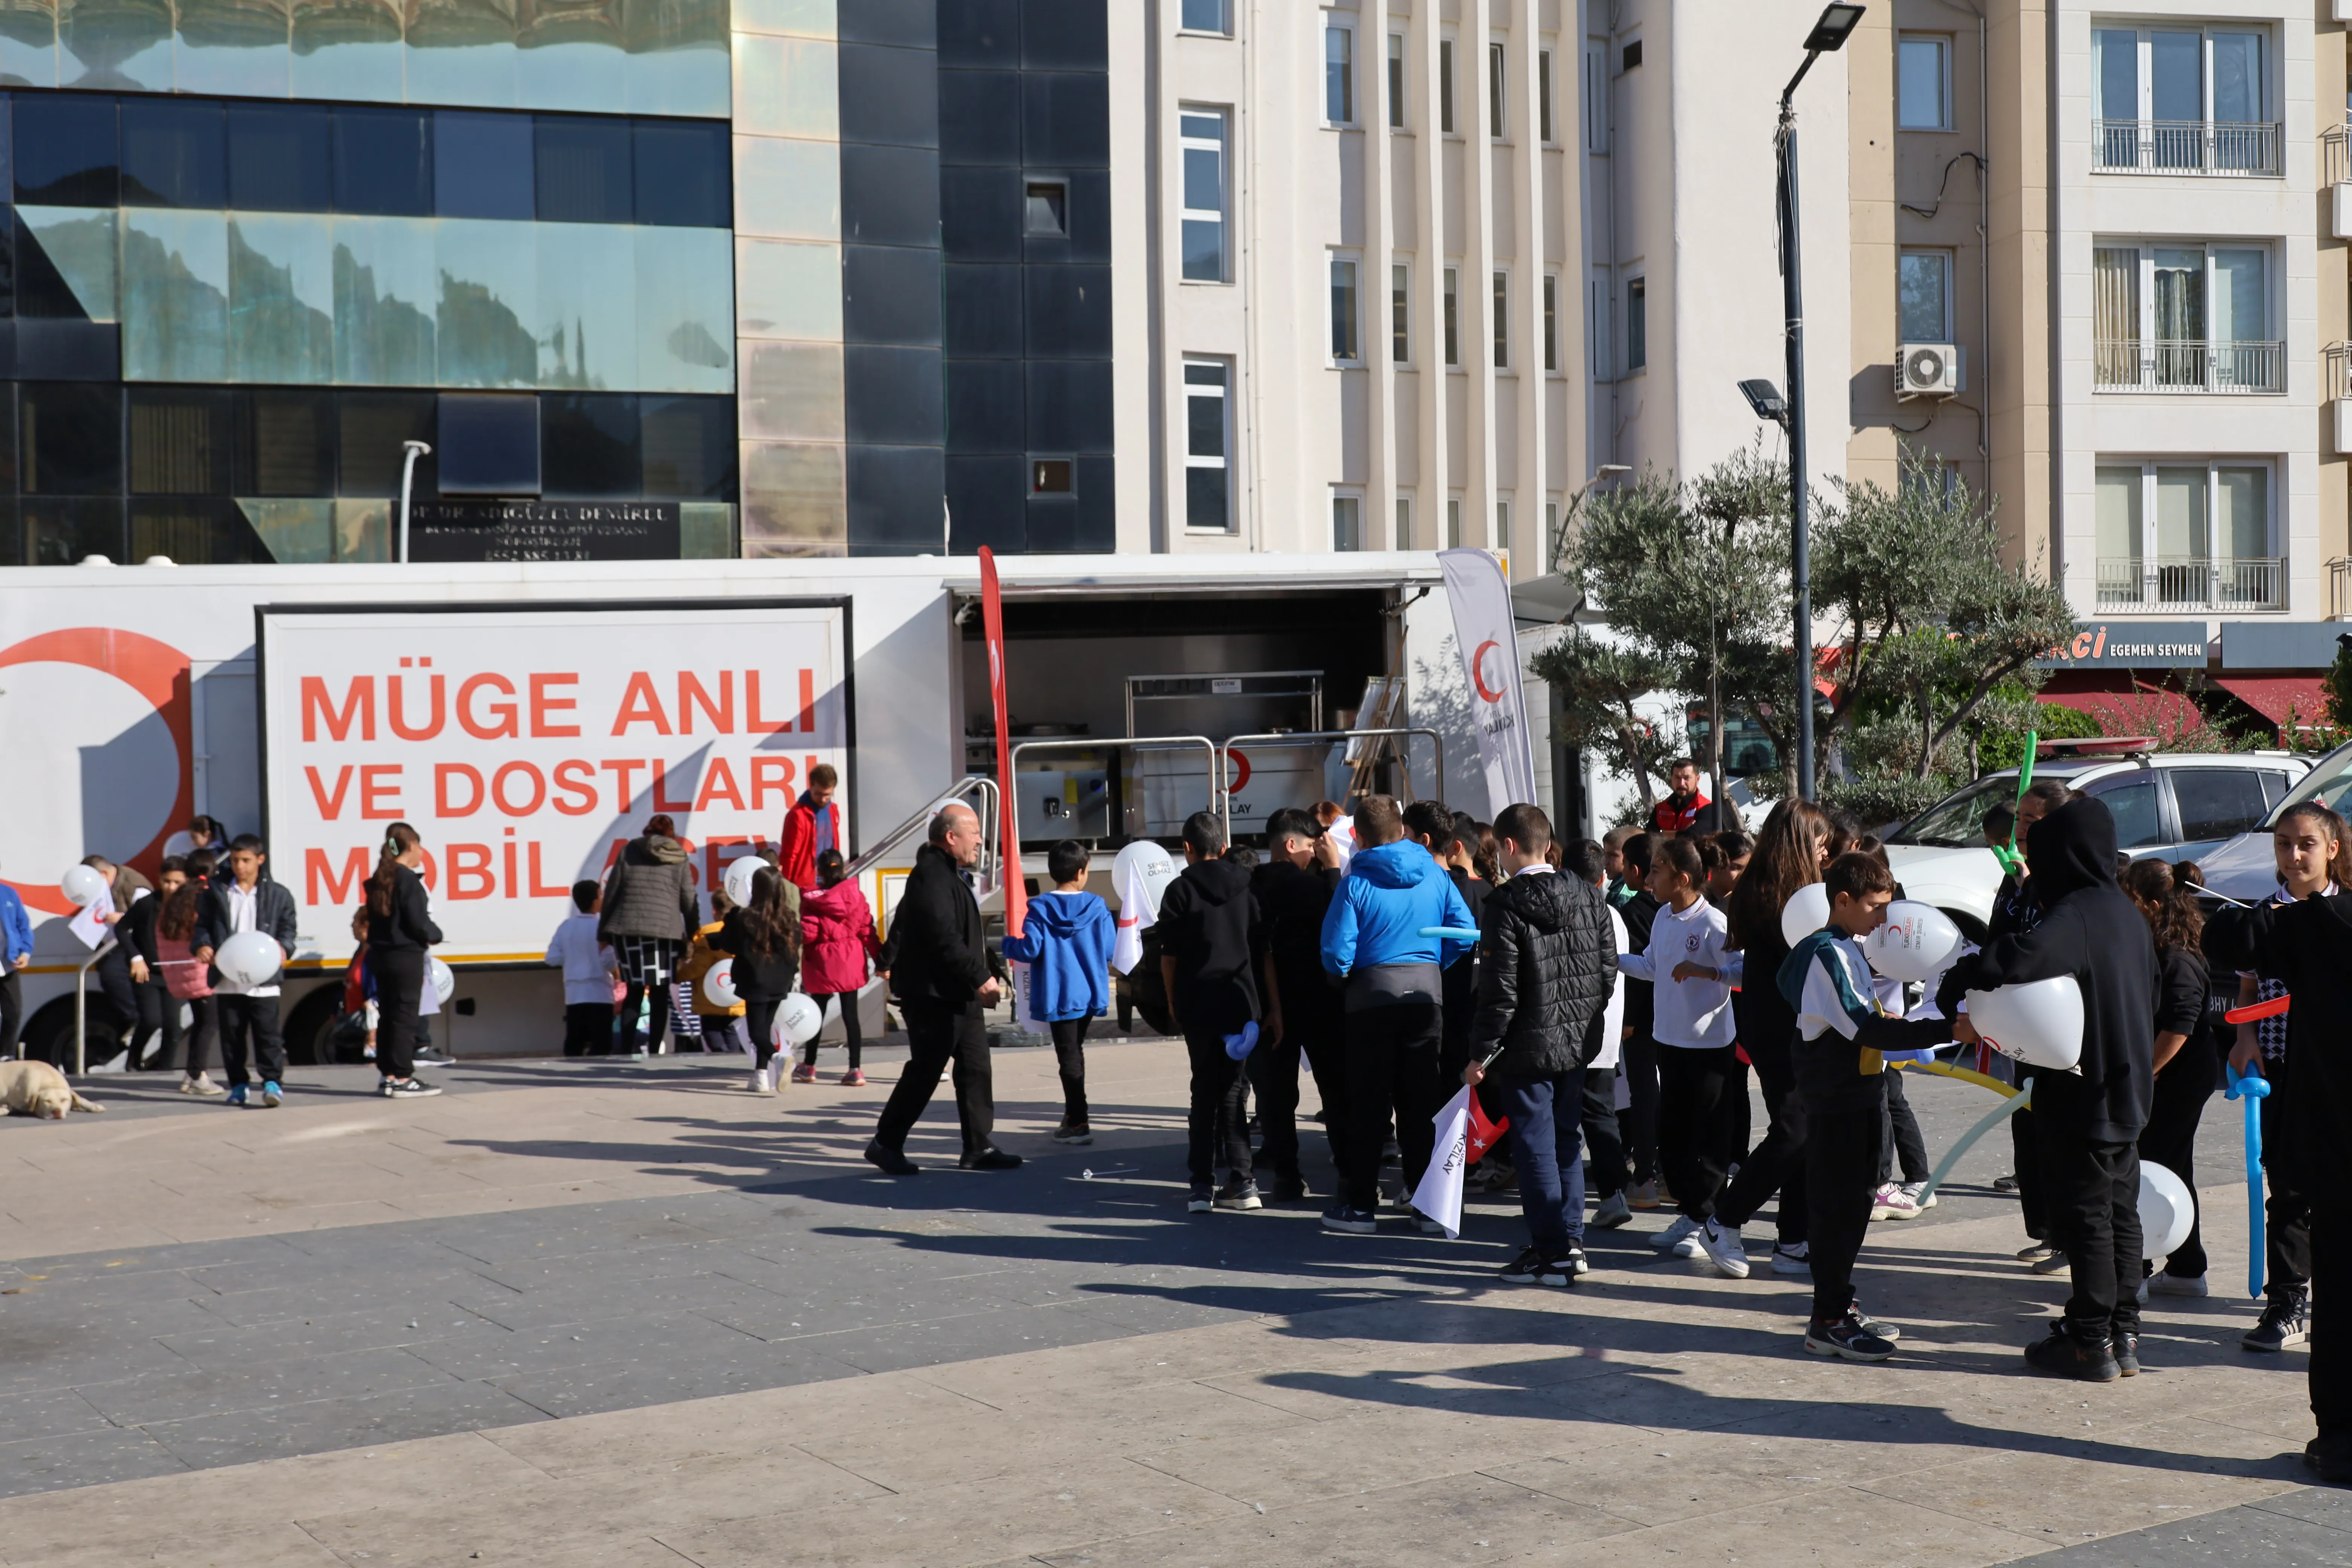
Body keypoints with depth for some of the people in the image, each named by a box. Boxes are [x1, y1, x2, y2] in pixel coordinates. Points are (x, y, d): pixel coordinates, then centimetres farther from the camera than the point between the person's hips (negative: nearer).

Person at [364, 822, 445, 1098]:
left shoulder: (378, 880, 11)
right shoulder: (409, 881, -15)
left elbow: (374, 920, 14)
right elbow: (419, 923, -18)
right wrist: (435, 936, 1)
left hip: (381, 955, 8)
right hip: (406, 957, -8)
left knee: (387, 1016, 12)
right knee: (405, 1017, -4)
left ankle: (387, 1075, 15)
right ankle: (402, 1079, -4)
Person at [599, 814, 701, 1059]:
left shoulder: (630, 851, 9)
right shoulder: (679, 859, 9)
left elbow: (611, 892, 7)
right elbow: (689, 903, 8)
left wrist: (604, 930, 13)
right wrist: (694, 938, 16)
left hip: (627, 928, 1)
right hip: (666, 931, -1)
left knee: (634, 991, 11)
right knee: (660, 993, 6)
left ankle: (627, 1050, 5)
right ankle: (654, 1051, 0)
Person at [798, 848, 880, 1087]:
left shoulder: (811, 899, -11)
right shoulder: (856, 895, -2)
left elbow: (807, 934, -15)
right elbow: (867, 929, -3)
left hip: (823, 962, -2)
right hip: (851, 962, 2)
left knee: (817, 1013, 13)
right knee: (850, 1014, 3)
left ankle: (809, 1067, 25)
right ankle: (855, 1070, -1)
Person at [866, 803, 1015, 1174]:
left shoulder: (948, 874, 17)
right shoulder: (932, 876, -17)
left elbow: (904, 923, 29)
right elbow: (945, 939, -27)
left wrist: (890, 960, 40)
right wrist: (980, 976, -27)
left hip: (960, 997, 10)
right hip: (934, 995, -10)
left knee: (976, 1070, 7)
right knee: (924, 1072, -3)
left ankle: (980, 1147, 10)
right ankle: (886, 1144, 9)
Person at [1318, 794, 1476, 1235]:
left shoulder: (1356, 882, -8)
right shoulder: (1435, 875, 2)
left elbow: (1337, 951, -12)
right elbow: (1465, 933, -1)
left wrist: (1343, 976, 9)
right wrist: (1434, 964, 13)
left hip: (1372, 996, -3)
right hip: (1426, 993, 3)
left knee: (1368, 1103, 6)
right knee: (1422, 1101, 8)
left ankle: (1360, 1205, 9)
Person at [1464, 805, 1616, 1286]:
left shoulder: (1507, 904, -16)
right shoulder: (1589, 895, 2)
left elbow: (1500, 990, -17)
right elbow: (1608, 969, 7)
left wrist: (1481, 1052, -10)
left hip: (1529, 1046, -6)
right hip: (1578, 1041, 6)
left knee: (1535, 1147, 2)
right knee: (1568, 1142, 16)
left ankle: (1551, 1251, 5)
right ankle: (1572, 1242, 21)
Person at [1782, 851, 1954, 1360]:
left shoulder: (1847, 951, 15)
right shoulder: (1828, 954, -17)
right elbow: (1865, 1029, -25)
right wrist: (1945, 1030, -28)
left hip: (1857, 1097, 10)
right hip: (1836, 1103, -10)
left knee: (1851, 1206, 14)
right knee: (1837, 1208, -6)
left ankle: (1840, 1307, 23)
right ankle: (1828, 1322, -1)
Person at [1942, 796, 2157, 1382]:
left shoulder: (2075, 916, -20)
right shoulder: (2127, 914, 9)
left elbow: (2018, 960, -40)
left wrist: (1954, 993, -24)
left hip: (2083, 1092, -9)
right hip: (2127, 1091, 9)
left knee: (2085, 1217, 0)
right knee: (2120, 1213, 14)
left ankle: (2091, 1343, 6)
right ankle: (2124, 1336, 20)